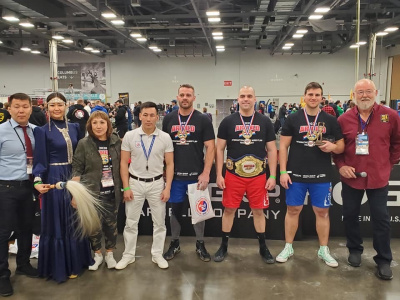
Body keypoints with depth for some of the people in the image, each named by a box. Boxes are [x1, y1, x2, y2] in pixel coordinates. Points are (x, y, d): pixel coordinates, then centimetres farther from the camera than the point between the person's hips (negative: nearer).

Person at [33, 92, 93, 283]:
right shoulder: (42, 131, -7)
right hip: (54, 179, -5)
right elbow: (39, 160, -11)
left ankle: (76, 260, 29)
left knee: (75, 220, 13)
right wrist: (37, 181, -26)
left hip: (73, 176, 5)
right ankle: (60, 266, 17)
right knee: (57, 222, 3)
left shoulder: (74, 127, 6)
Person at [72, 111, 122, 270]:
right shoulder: (84, 144, -4)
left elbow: (121, 166, 10)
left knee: (111, 223, 8)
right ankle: (97, 254, 26)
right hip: (92, 191, -2)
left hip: (112, 191, 2)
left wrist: (123, 188, 7)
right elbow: (77, 169, -3)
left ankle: (109, 254, 28)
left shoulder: (116, 142, 1)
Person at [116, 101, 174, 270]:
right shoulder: (130, 136, -4)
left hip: (157, 183, 0)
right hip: (135, 183, 0)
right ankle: (128, 255, 25)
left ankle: (157, 254, 25)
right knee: (131, 222, 9)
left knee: (159, 222, 9)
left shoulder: (165, 138, -4)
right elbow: (124, 163, -1)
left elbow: (170, 164, -1)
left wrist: (167, 188, -7)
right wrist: (126, 187, -7)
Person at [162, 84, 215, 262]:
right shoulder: (168, 119, 4)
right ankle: (174, 244, 28)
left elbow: (210, 147, -6)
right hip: (175, 174, 2)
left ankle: (200, 244, 25)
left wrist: (206, 173, -14)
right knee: (176, 209, 12)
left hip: (196, 175, -2)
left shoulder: (203, 120, -3)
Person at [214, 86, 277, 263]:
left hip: (258, 176, 1)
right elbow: (219, 149, 1)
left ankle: (263, 248, 27)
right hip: (233, 175, 0)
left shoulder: (265, 122, 3)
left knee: (258, 211, 10)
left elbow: (272, 150, 4)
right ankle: (224, 247, 24)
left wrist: (272, 176, -2)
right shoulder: (228, 121, 0)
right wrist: (219, 175, -5)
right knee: (229, 209, 7)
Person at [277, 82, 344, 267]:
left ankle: (324, 250, 25)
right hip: (296, 174, -1)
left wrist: (333, 147, -16)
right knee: (293, 210, 8)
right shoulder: (293, 119, 0)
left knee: (322, 211, 9)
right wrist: (283, 171, -8)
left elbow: (341, 146, 8)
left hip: (322, 176, 1)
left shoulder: (330, 120, 4)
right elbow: (283, 146, -1)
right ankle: (288, 247, 23)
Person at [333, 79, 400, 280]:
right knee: (350, 216, 12)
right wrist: (341, 166, -5)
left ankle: (383, 260, 21)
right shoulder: (344, 119, -2)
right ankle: (355, 250, 33)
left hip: (378, 177, -1)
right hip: (351, 177, 2)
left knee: (381, 219, 5)